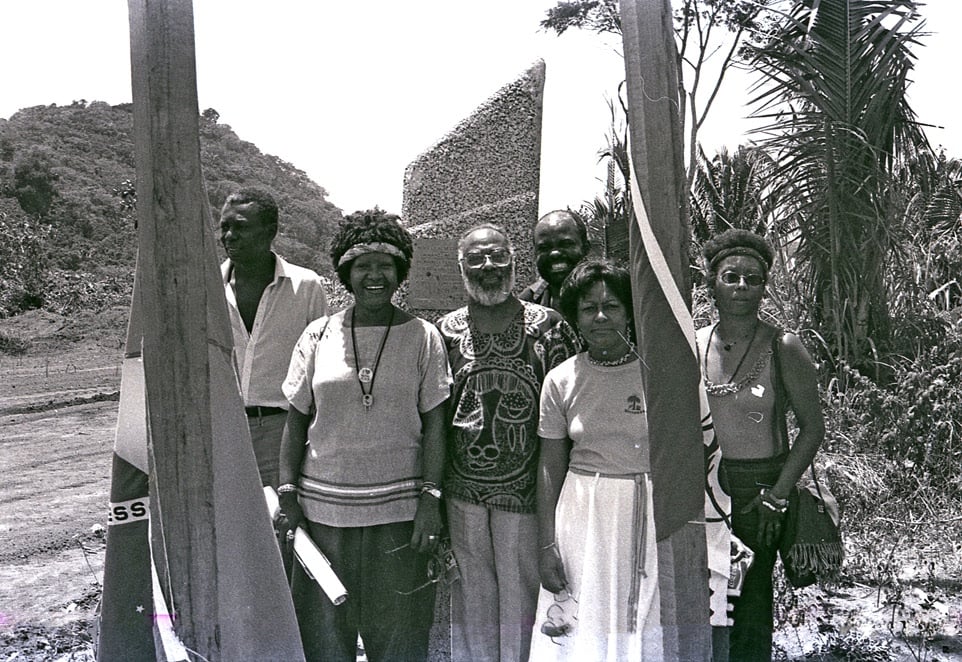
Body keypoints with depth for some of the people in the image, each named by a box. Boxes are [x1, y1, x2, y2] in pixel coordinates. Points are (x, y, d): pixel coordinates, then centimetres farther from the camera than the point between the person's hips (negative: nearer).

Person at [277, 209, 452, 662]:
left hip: (397, 511, -1)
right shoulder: (318, 336, 3)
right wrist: (287, 494, 1)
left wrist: (430, 497, -7)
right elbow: (296, 422, 6)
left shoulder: (422, 337, -1)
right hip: (323, 508, 2)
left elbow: (434, 425, -1)